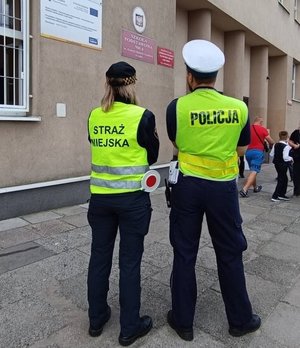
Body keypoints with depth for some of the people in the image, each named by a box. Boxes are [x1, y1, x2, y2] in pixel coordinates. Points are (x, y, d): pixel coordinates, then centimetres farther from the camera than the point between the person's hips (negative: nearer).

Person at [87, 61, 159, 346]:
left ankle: (96, 318, 33)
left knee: (99, 256, 16)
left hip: (100, 196, 4)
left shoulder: (94, 116, 2)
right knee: (130, 261, 7)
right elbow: (152, 156, 0)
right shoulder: (142, 116, -11)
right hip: (132, 197, -4)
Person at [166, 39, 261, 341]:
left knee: (184, 254, 12)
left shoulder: (176, 107, -9)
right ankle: (240, 319, 32)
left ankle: (183, 321, 26)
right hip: (224, 187, 1)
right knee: (230, 254, 15)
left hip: (188, 185, -1)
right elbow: (241, 150, 6)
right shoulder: (239, 107, -4)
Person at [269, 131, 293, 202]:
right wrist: (291, 158, -5)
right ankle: (274, 196, -1)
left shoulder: (275, 145, 2)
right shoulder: (286, 146, -19)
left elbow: (271, 154, 4)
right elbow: (285, 157, -24)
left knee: (285, 179, 20)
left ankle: (282, 194, 27)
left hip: (276, 163, 8)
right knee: (281, 180, 1)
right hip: (283, 165, -8)